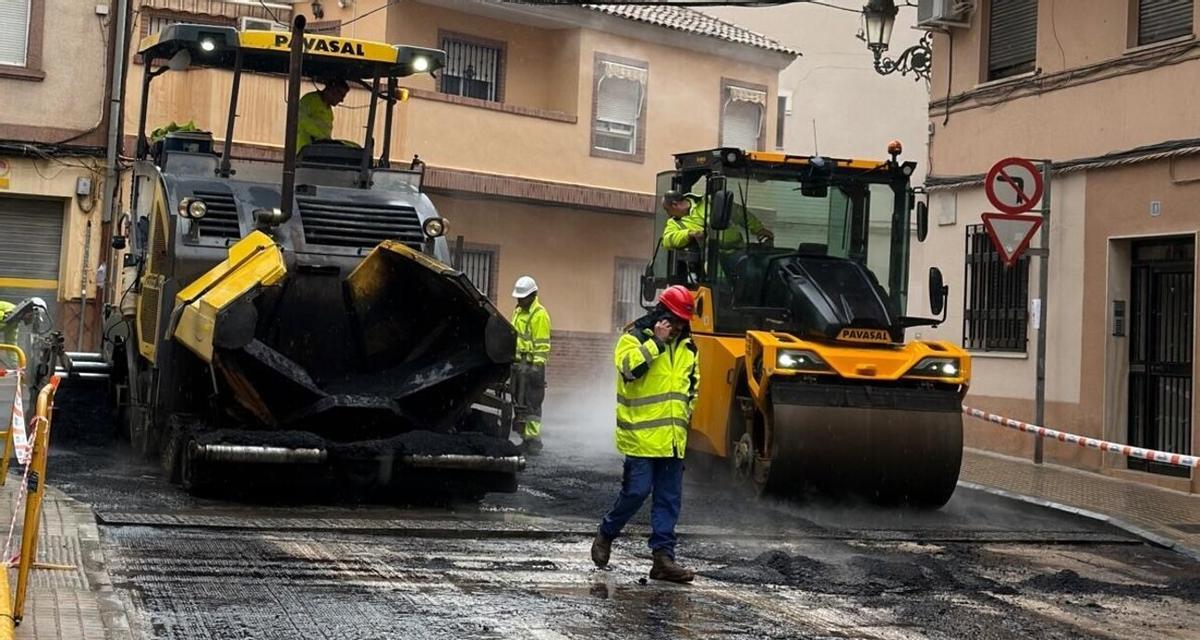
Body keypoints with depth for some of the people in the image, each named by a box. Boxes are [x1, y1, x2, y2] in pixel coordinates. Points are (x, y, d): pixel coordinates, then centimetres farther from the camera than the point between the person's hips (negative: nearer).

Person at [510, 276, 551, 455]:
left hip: (531, 365, -9)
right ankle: (525, 439, 19)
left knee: (531, 405, -7)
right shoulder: (518, 312, 16)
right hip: (517, 364, 9)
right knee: (519, 403, 12)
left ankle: (533, 441, -4)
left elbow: (542, 345, -14)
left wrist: (537, 366, -19)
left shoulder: (540, 315, -11)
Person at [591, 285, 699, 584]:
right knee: (636, 492, -6)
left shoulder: (687, 347, 16)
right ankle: (605, 534, 17)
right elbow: (628, 367, -23)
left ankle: (663, 557, 7)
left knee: (669, 499, 4)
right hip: (641, 434, -6)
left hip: (672, 438, 6)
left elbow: (693, 384, 28)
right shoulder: (635, 337, -4)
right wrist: (657, 341, -18)